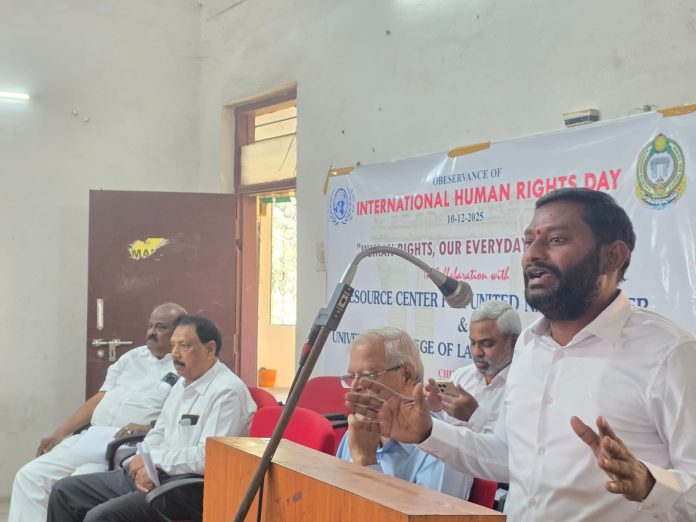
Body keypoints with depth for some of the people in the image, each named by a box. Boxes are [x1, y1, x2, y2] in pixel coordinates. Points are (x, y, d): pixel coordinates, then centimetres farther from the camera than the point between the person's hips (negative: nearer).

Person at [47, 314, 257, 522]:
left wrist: (152, 459, -13)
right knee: (64, 491, 6)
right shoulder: (183, 383, 16)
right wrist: (144, 466, -3)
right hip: (150, 475, 10)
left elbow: (208, 456, -23)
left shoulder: (227, 391, -14)